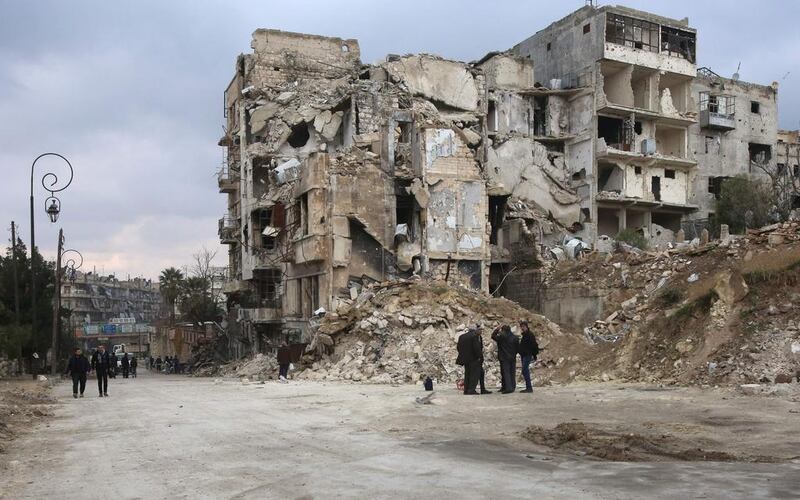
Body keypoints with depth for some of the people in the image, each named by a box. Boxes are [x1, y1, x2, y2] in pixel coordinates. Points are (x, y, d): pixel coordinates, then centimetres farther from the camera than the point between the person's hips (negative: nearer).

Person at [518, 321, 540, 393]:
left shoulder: (530, 334, -12)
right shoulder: (524, 335, 17)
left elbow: (534, 345, -17)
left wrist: (534, 355, -20)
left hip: (528, 355, -10)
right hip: (523, 355, 10)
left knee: (525, 370, -15)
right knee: (525, 371, 9)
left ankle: (529, 387, -14)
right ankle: (528, 387, 13)